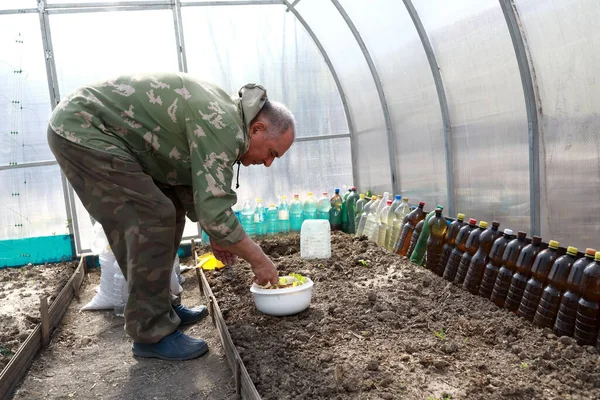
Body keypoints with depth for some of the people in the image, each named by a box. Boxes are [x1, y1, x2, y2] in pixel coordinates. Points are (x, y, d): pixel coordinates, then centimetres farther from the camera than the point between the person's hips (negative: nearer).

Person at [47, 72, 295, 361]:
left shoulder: (220, 114, 8)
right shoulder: (222, 127, -23)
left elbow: (188, 180, 18)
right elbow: (214, 211, -27)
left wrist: (215, 235, 15)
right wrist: (258, 259, -15)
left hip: (98, 131, 10)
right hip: (82, 130, -10)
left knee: (169, 212, 9)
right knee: (153, 218, -15)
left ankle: (161, 305, 20)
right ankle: (151, 332, -5)